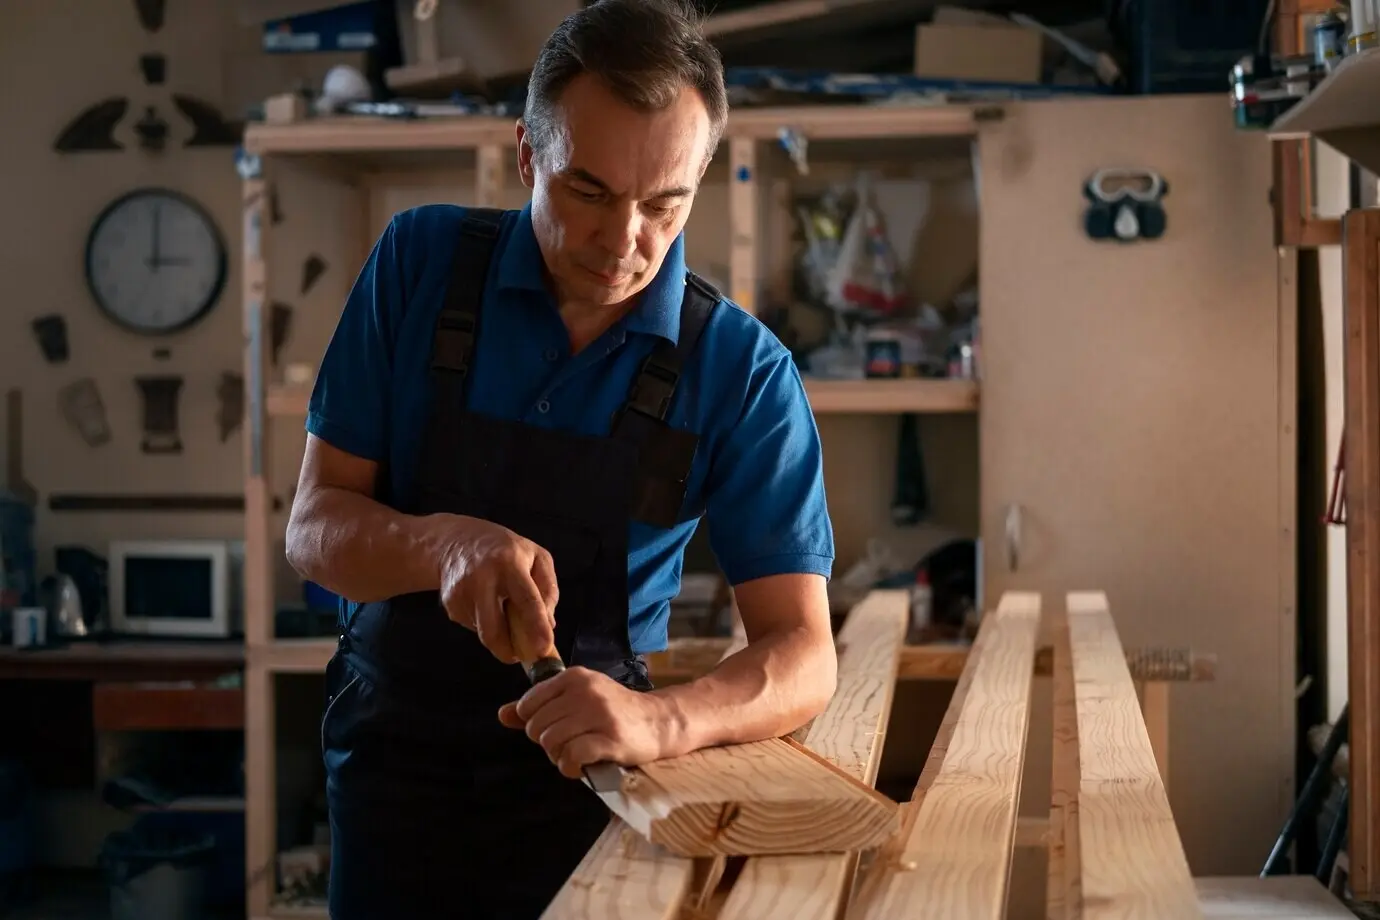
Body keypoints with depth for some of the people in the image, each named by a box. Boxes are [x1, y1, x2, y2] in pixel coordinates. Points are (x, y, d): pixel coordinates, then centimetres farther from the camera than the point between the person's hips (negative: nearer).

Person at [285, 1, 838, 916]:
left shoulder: (742, 369, -14)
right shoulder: (421, 261, -11)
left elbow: (802, 657, -17)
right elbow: (314, 526, -8)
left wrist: (662, 720, -39)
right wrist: (445, 546, -31)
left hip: (582, 765, -1)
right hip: (396, 747, 1)